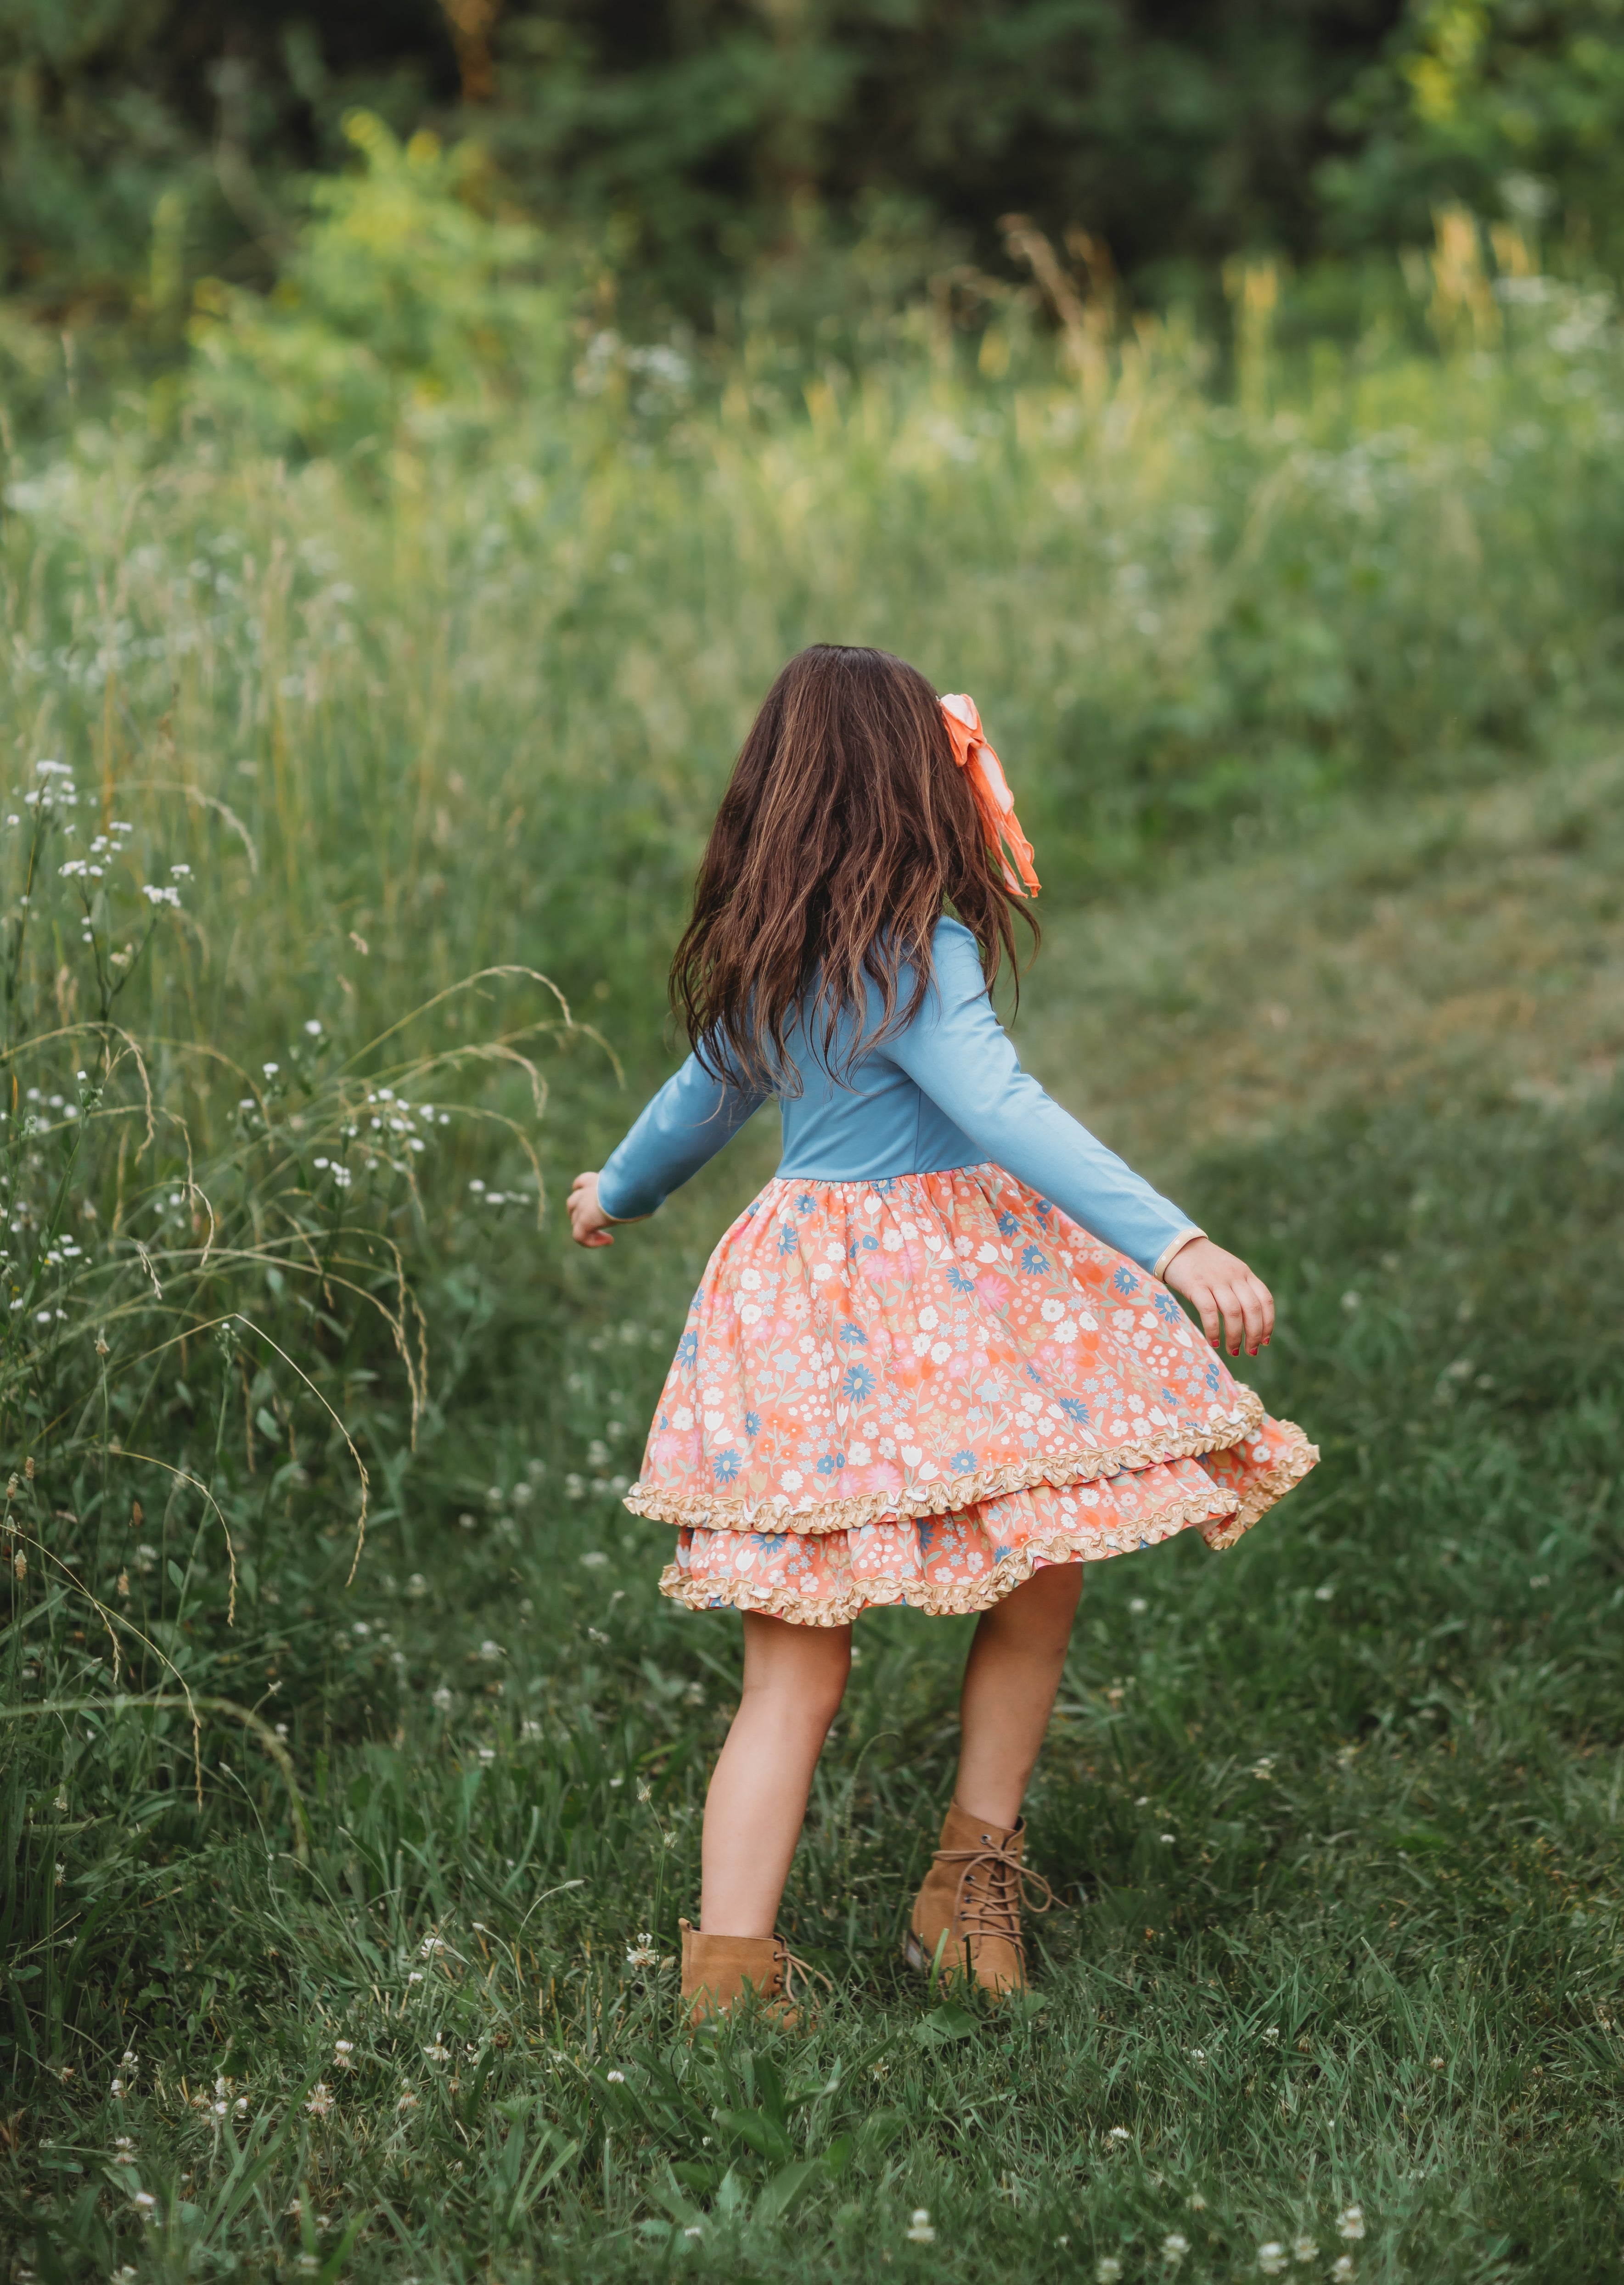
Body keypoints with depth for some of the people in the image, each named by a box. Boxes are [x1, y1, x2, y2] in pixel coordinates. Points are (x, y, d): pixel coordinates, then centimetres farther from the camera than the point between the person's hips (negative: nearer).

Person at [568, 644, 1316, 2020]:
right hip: (924, 1296, -8)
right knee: (1038, 1579, 7)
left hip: (798, 1279, 8)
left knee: (795, 1665, 4)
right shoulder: (916, 957, -13)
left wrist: (621, 1192, 50)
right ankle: (975, 1881, 16)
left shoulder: (764, 963, 13)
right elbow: (1007, 1115, -25)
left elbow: (706, 1096, 29)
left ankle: (729, 1965, 0)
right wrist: (1176, 1249, -33)